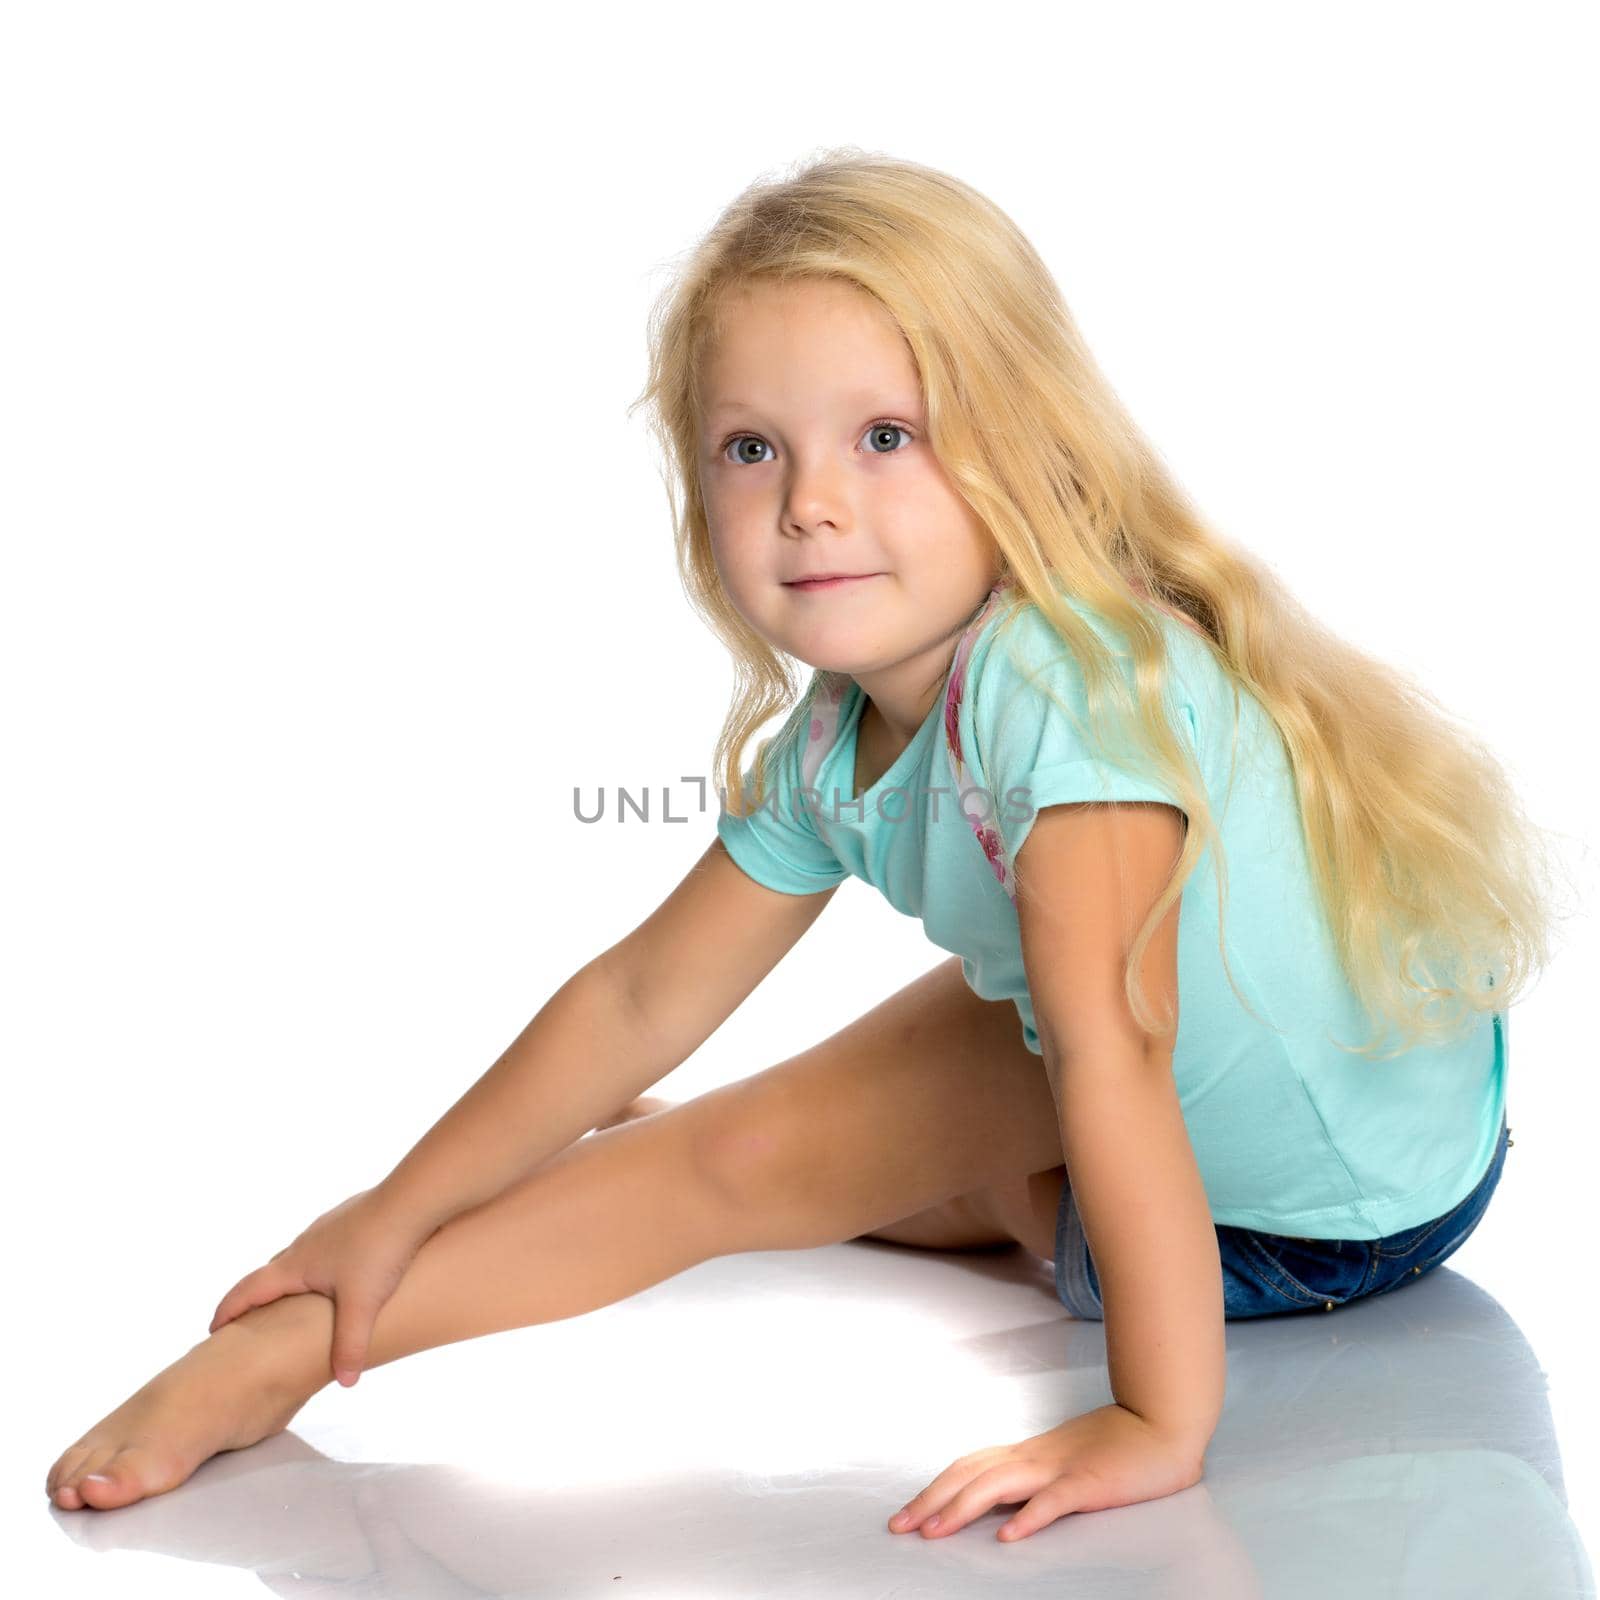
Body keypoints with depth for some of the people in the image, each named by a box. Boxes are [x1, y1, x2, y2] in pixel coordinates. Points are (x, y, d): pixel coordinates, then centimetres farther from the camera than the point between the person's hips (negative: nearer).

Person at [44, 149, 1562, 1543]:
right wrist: (400, 1210, 7)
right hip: (1213, 1108, 7)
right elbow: (638, 998, 4)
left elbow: (1112, 1049, -36)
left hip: (1347, 1196, -7)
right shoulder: (830, 750, -5)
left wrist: (1158, 1422, -35)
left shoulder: (1063, 680, -32)